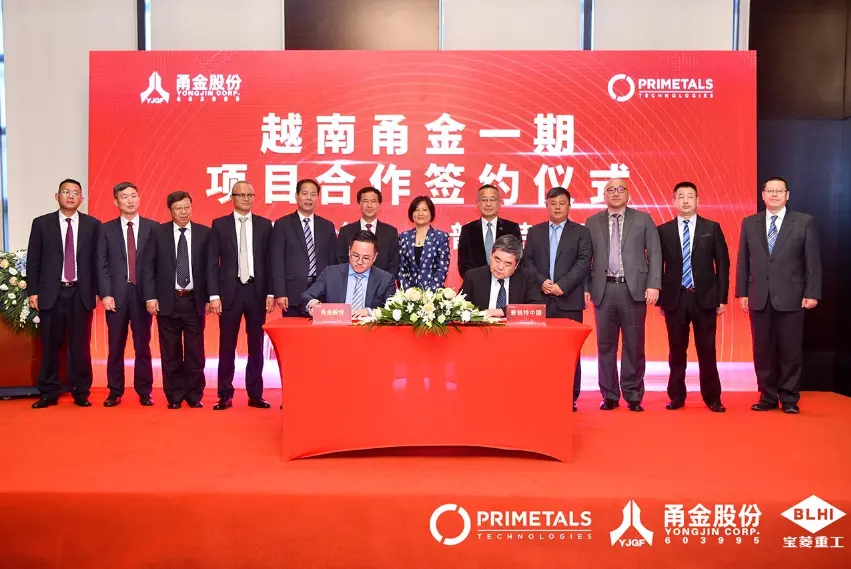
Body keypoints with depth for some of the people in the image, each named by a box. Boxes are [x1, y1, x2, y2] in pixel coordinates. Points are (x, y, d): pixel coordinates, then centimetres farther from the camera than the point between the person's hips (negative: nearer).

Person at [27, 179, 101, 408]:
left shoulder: (92, 224, 5)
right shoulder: (41, 223, 5)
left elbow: (96, 260, 5)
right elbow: (33, 260, 4)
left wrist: (96, 291, 0)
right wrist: (33, 291, -2)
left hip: (81, 294, 0)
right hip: (51, 293, 0)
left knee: (80, 346, 4)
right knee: (50, 346, 5)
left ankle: (81, 393, 13)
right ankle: (48, 393, 15)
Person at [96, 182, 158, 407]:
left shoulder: (152, 227, 4)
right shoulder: (107, 229, 7)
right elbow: (102, 265, 3)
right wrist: (105, 294, -7)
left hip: (142, 293, -1)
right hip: (116, 294, 1)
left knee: (143, 345, 5)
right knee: (116, 346, 6)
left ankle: (144, 392, 13)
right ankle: (115, 392, 16)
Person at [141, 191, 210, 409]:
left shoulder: (204, 233, 3)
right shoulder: (158, 233, 3)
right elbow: (147, 267, 2)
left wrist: (210, 297, -1)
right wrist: (150, 297, -6)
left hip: (194, 301, 0)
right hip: (167, 301, 0)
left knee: (195, 351, 5)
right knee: (171, 352, 7)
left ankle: (194, 395, 17)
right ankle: (174, 396, 18)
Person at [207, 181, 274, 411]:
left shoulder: (264, 224, 6)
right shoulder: (219, 224, 3)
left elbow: (270, 261, 5)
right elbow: (212, 262, 0)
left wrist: (271, 292, -1)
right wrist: (214, 295, -7)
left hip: (257, 291, 1)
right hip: (230, 291, -1)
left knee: (256, 345, 7)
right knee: (227, 345, 4)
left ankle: (255, 394, 15)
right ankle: (225, 395, 12)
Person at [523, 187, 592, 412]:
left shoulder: (581, 232, 7)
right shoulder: (534, 231, 14)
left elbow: (583, 262, -3)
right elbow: (528, 261, 6)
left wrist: (562, 285, -14)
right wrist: (542, 282, -11)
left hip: (569, 299, -1)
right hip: (541, 299, 2)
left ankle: (570, 397, 8)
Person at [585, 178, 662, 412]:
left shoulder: (643, 219, 7)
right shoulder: (593, 222, 10)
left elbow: (655, 253, 2)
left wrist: (653, 285, -7)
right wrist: (585, 287, -2)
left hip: (634, 289, -1)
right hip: (604, 289, 1)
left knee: (634, 345, 3)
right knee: (605, 345, 5)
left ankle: (633, 396, 14)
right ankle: (609, 395, 15)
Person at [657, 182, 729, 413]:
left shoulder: (712, 228, 4)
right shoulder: (663, 230, 4)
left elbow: (722, 263, 4)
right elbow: (658, 266, 4)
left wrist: (722, 298, 0)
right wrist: (660, 298, 0)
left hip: (704, 298, 0)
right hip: (675, 298, 0)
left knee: (707, 351, 4)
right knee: (677, 350, 7)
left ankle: (712, 397, 15)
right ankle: (677, 396, 17)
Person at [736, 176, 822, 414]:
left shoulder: (805, 222, 3)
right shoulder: (749, 223, 9)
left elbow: (813, 261, 0)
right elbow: (743, 260, 8)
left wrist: (812, 293, -6)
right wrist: (742, 293, 3)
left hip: (790, 297, -2)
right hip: (759, 297, 2)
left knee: (790, 350, 3)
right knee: (762, 349, 6)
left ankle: (789, 398, 13)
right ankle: (768, 396, 16)